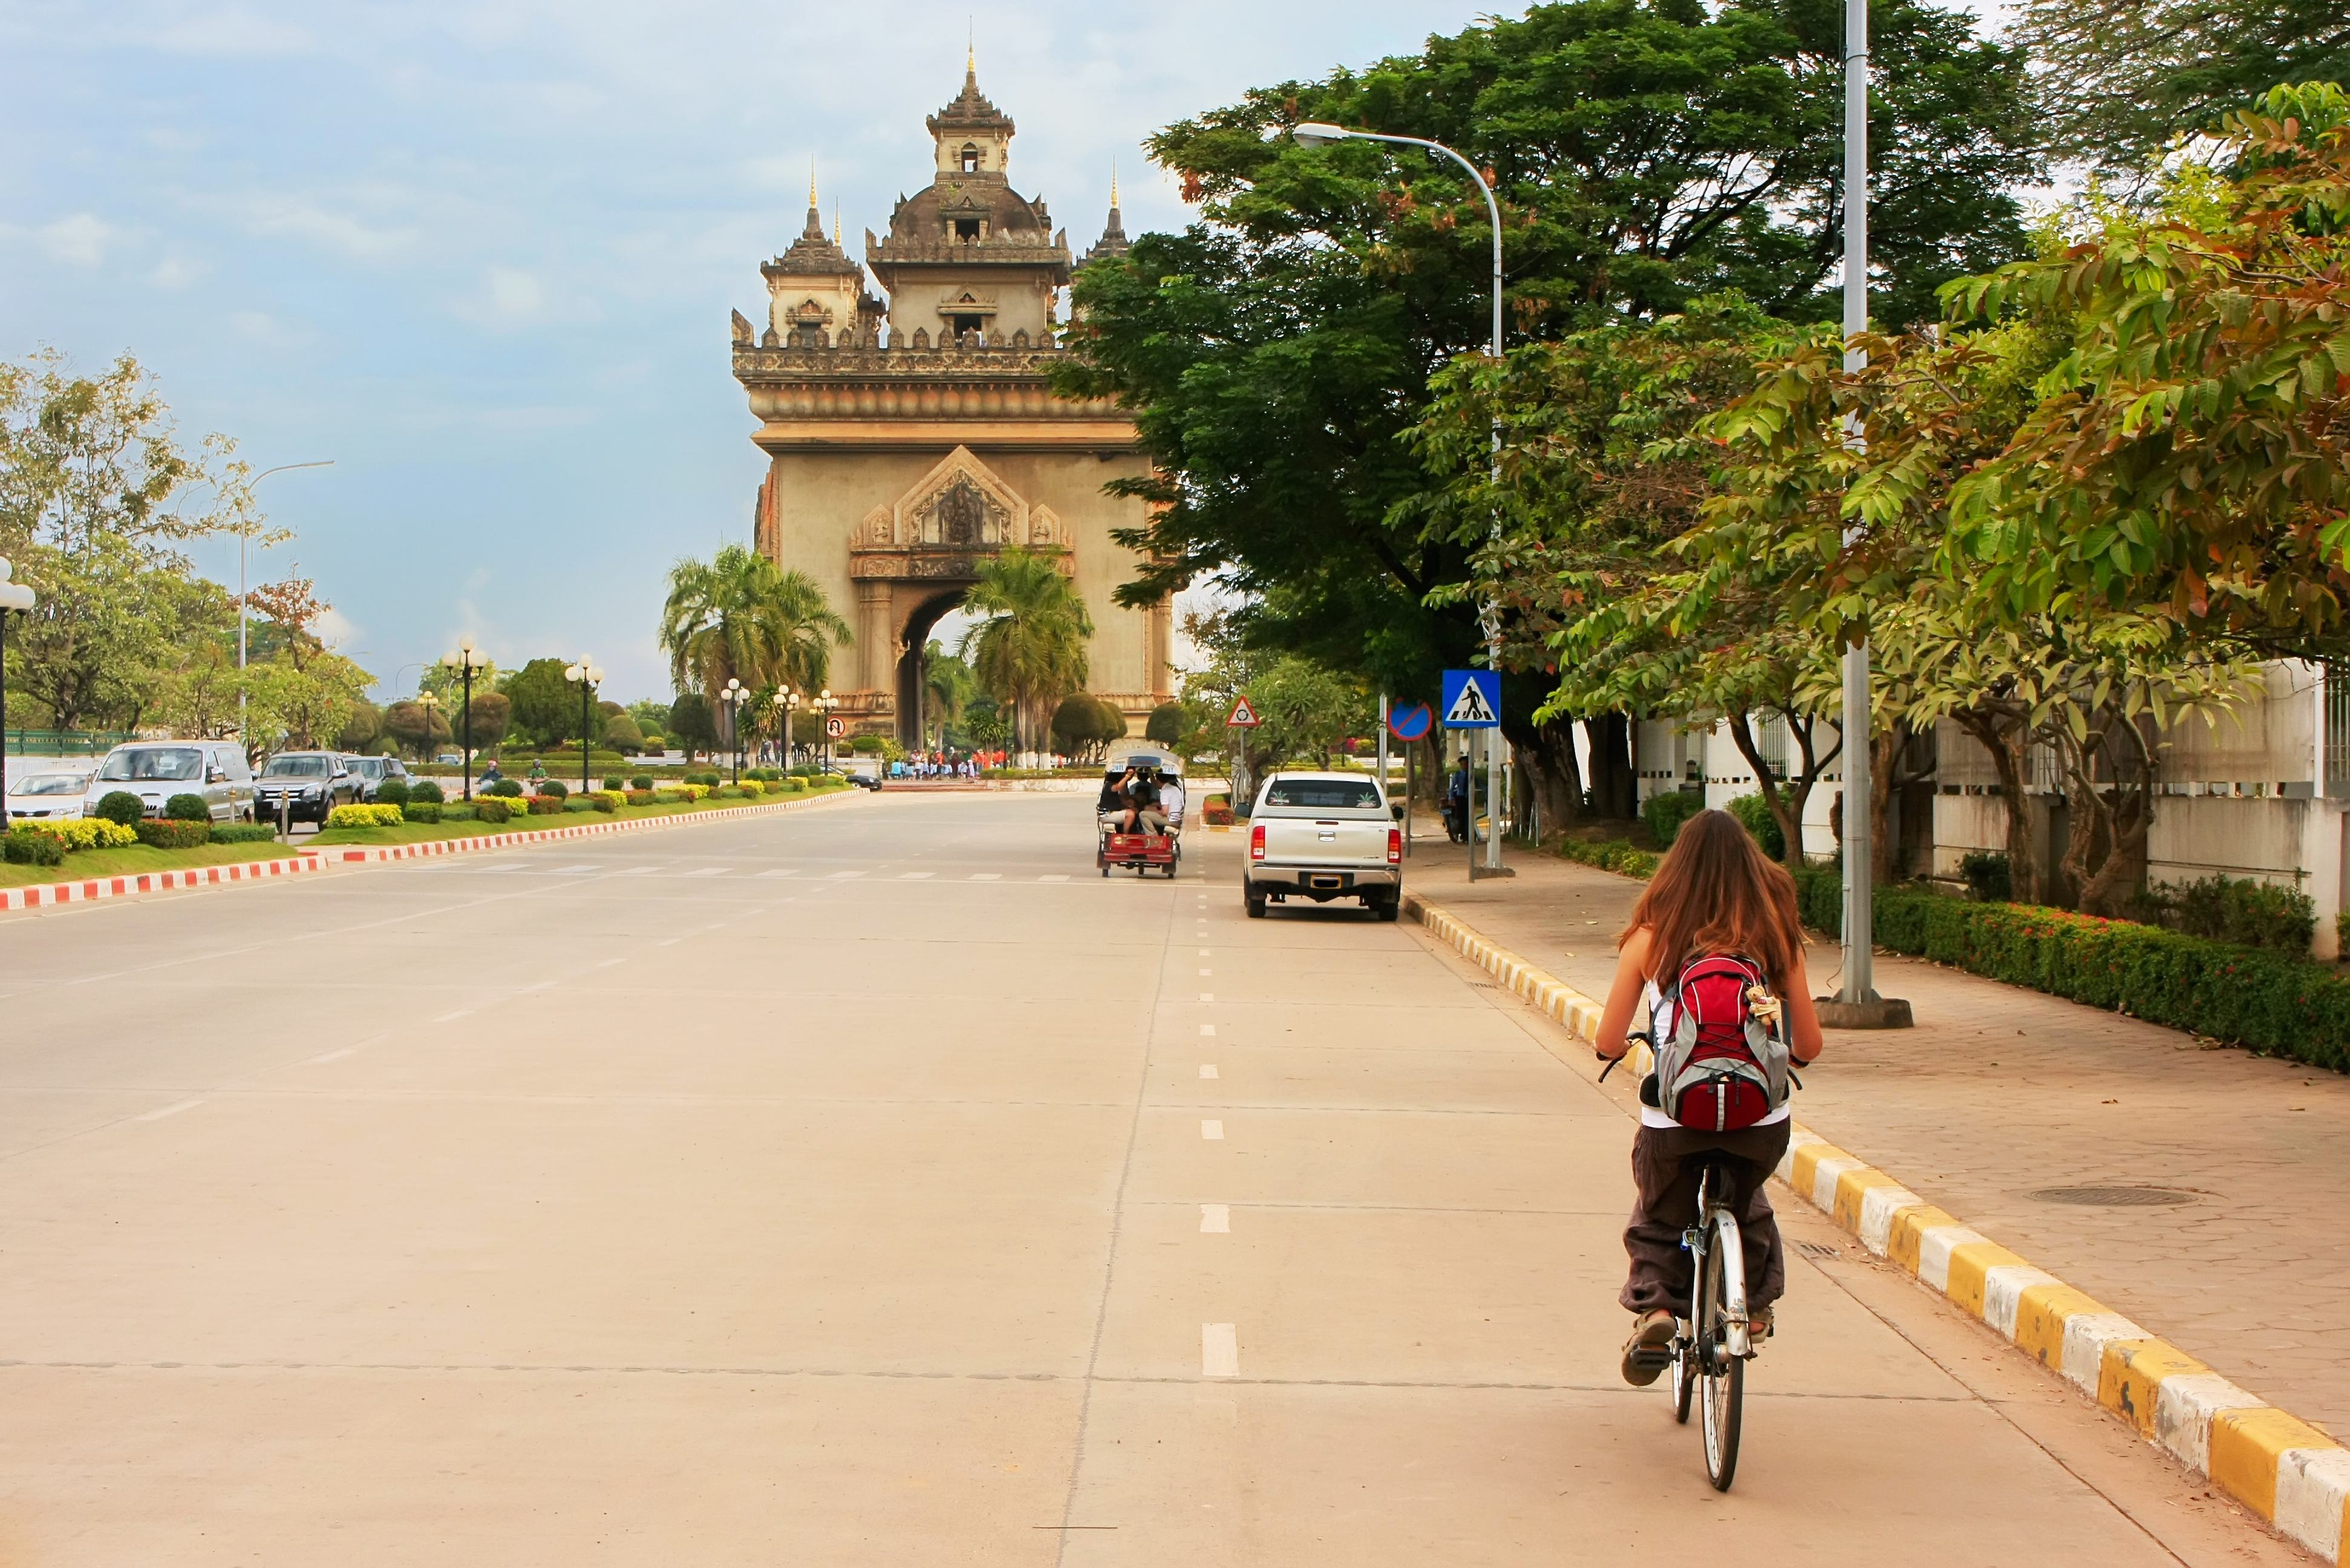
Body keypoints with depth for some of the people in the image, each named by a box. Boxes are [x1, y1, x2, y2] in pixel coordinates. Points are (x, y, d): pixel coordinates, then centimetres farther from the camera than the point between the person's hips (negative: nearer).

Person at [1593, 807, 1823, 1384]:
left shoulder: (1651, 936, 0)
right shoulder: (1774, 935, 3)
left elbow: (1609, 1043, 1)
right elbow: (1809, 1044, 7)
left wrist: (1624, 1048, 26)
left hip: (1673, 1119, -2)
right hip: (1761, 1118, 2)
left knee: (1657, 1221, 25)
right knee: (1747, 1205, 35)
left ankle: (1653, 1305, 4)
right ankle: (1755, 1304, 34)